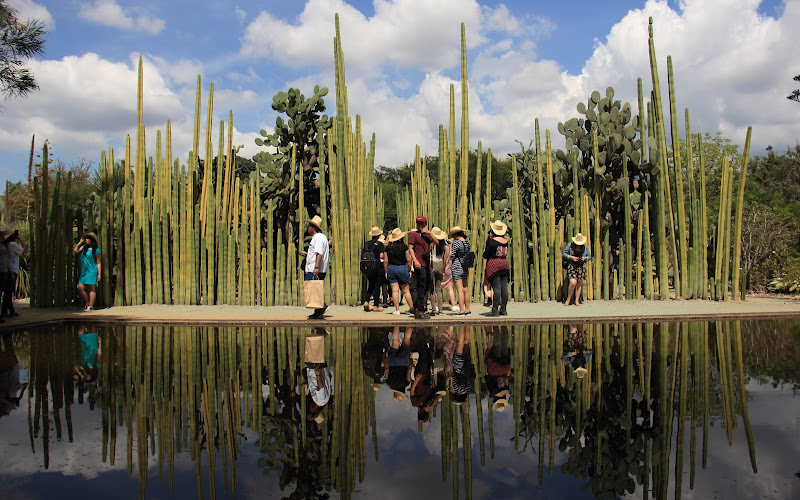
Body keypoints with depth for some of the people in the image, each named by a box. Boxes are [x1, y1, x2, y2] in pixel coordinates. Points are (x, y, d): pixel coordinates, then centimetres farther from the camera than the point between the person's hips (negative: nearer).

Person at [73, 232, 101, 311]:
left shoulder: (96, 250, -2)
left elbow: (98, 263, -2)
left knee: (91, 289, -4)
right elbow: (74, 251, 7)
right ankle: (87, 303, 13)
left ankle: (91, 306, -2)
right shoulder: (83, 247, 15)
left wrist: (99, 274, -7)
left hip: (92, 272, -6)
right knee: (80, 288, -1)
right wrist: (80, 242, 8)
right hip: (84, 272, 6)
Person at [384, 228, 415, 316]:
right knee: (405, 290, 8)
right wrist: (409, 270, 4)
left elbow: (385, 261, 1)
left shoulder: (388, 247, -1)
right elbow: (408, 260, -6)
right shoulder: (404, 246, -7)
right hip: (402, 268, -2)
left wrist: (386, 272, 9)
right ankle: (411, 307, 14)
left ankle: (397, 310, 2)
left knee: (395, 290, 3)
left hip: (391, 268, 2)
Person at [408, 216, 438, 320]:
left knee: (426, 287, 11)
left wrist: (429, 232, -4)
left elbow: (437, 242, 6)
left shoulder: (427, 235, 19)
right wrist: (415, 260, -19)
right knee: (421, 287, -11)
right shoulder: (414, 234, 0)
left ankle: (421, 309, 19)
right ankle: (419, 311, -9)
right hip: (419, 264, -8)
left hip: (427, 264, 8)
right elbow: (410, 248, -7)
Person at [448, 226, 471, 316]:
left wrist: (450, 250, 5)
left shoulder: (456, 243, -13)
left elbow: (452, 257, -13)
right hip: (465, 268, 8)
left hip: (457, 268, -8)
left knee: (460, 290, -7)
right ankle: (467, 310, 14)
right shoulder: (467, 243, 9)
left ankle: (461, 311, -7)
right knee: (465, 289, 10)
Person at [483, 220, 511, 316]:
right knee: (504, 287, 5)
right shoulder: (505, 241, 7)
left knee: (496, 287, -8)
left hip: (494, 265, -6)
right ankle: (503, 309, 8)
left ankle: (495, 309, -9)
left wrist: (485, 251, 13)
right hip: (505, 264, 6)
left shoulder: (491, 241, -11)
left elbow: (486, 255, -9)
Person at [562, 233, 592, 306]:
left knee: (579, 284, 5)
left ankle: (577, 300, 17)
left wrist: (585, 258, -7)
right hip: (572, 266, -3)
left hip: (581, 267, 3)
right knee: (573, 283, -15)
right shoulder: (570, 245, 1)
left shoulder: (585, 247, 8)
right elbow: (564, 254, 3)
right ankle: (568, 299, 2)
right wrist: (571, 257, -12)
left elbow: (589, 256, 15)